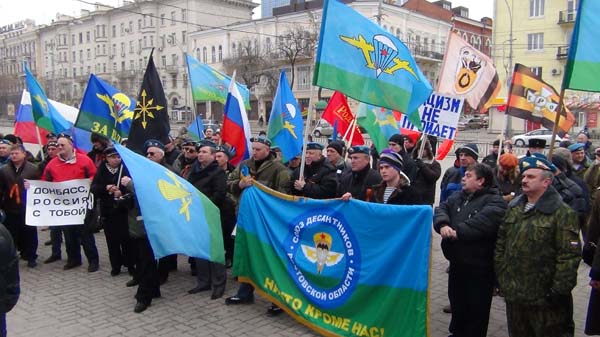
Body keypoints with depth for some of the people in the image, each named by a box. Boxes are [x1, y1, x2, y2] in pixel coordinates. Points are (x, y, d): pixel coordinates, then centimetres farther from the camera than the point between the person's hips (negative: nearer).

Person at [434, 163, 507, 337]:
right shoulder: (457, 196, 12)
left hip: (479, 266, -7)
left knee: (476, 308, 5)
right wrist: (443, 224, -22)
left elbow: (484, 221, -30)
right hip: (457, 262, 7)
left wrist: (458, 232, -33)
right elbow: (441, 209, -2)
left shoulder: (494, 201, -12)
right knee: (456, 302, 22)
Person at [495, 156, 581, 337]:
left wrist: (559, 291, -17)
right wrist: (500, 276, 11)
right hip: (513, 294, 7)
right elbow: (501, 244, 15)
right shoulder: (514, 208, 10)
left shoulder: (563, 213, -11)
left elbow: (569, 256, -16)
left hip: (544, 299, -6)